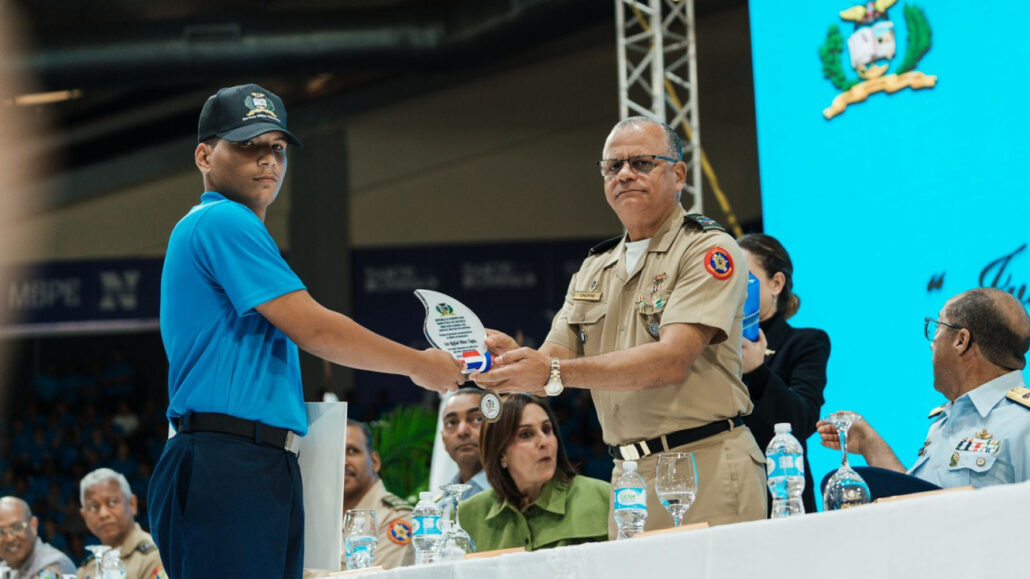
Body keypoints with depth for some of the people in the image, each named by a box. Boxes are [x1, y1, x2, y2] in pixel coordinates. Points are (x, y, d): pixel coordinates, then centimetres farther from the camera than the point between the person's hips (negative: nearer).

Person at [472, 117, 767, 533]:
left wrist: (555, 371, -24)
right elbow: (553, 361, 11)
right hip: (629, 477, 5)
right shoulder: (593, 271, 18)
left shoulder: (708, 250, -4)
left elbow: (672, 361, -17)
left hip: (706, 469, -5)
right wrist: (514, 359, -15)